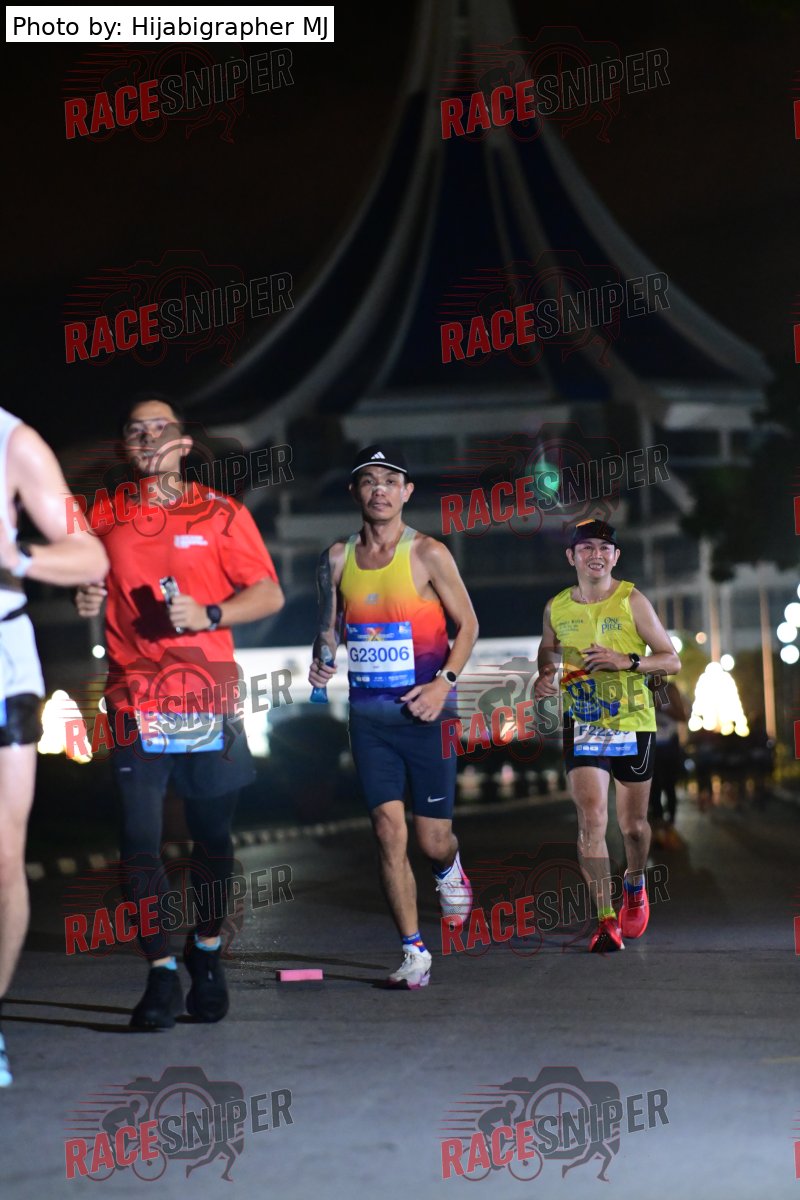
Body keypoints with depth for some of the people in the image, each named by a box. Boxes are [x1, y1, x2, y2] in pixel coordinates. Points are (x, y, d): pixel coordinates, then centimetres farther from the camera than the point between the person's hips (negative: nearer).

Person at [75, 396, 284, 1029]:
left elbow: (269, 594, 3)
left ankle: (207, 953, 27)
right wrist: (84, 600, -4)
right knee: (140, 838, -7)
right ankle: (162, 973, 1)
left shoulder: (221, 513, 5)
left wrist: (208, 614, -12)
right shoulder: (104, 515, 10)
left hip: (210, 698, 0)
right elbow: (86, 586, 20)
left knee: (212, 833, 7)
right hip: (134, 699, 0)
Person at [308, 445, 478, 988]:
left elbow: (467, 623, 0)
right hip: (369, 714, 3)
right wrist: (323, 658, -5)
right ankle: (414, 953, 4)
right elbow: (330, 628, 17)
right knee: (388, 831, -5)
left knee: (432, 838, 2)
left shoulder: (428, 553, -5)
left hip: (425, 712, -3)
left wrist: (445, 681, -13)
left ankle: (449, 868, 40)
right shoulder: (338, 557, 6)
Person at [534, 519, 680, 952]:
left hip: (632, 725, -1)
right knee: (591, 818, -15)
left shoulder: (632, 602, -6)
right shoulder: (556, 607, 2)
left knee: (633, 824, 11)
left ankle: (635, 885, 43)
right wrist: (545, 675, 1)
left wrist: (627, 662, -20)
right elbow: (548, 648, 23)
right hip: (581, 726, 1)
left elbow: (672, 660, -4)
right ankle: (606, 920, -12)